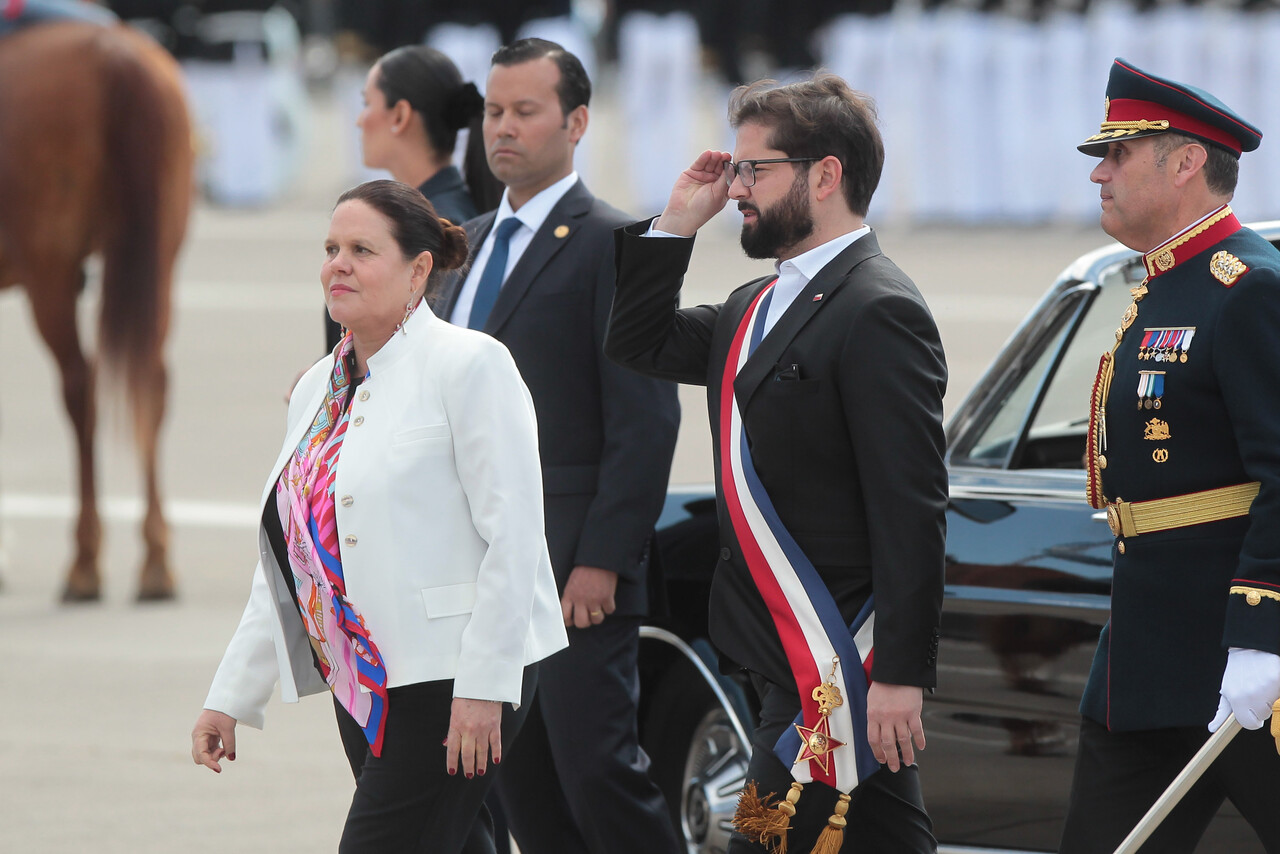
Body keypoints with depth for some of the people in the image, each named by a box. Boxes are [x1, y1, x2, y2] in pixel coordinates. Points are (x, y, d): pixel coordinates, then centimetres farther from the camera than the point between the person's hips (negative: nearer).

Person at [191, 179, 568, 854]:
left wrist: (483, 689, -18)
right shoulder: (319, 388, 15)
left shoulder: (470, 365, -8)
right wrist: (231, 697, 15)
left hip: (450, 675, -8)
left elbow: (512, 537, -13)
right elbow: (285, 565, 20)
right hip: (362, 684, 8)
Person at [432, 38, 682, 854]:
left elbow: (644, 424, -13)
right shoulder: (469, 244, 17)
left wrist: (600, 562, -19)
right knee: (519, 780, 8)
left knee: (596, 767, -10)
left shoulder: (611, 245, -8)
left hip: (573, 570, -8)